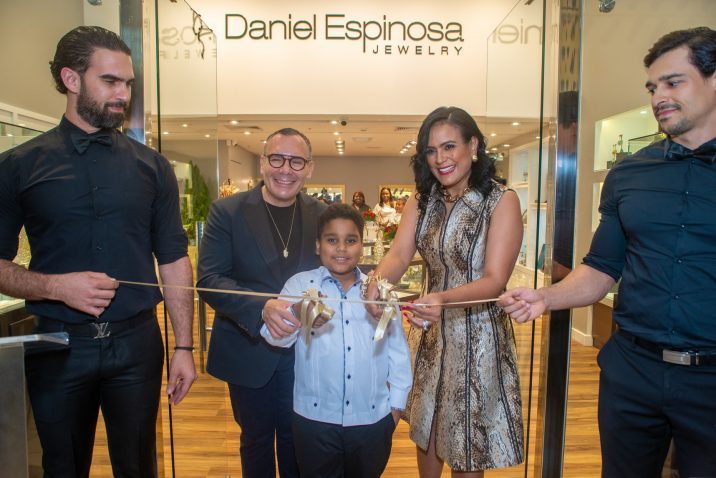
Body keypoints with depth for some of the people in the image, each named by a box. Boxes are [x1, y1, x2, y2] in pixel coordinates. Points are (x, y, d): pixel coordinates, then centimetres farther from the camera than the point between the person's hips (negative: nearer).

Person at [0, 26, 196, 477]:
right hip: (57, 345, 0)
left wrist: (184, 346, -2)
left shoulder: (152, 166, 2)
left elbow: (174, 261, 1)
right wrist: (57, 285, -19)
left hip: (136, 342, 1)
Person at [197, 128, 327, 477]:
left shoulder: (323, 215, -2)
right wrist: (262, 308, -31)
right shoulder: (227, 211, -9)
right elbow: (208, 279, -16)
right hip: (248, 350, -1)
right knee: (256, 440, 20)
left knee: (296, 441, 20)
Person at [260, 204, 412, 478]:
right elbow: (276, 335, -20)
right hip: (315, 417, -1)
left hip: (373, 418, 2)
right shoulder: (299, 285, -6)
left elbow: (397, 349, 6)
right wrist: (298, 315, -40)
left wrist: (396, 403, 8)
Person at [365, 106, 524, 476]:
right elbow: (398, 255, -12)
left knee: (468, 447, 14)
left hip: (478, 336, -4)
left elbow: (495, 280, -22)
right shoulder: (421, 201, 0)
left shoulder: (502, 202, -15)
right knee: (425, 426, 22)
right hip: (431, 332, 5)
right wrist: (378, 281, -34)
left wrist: (445, 299, -41)